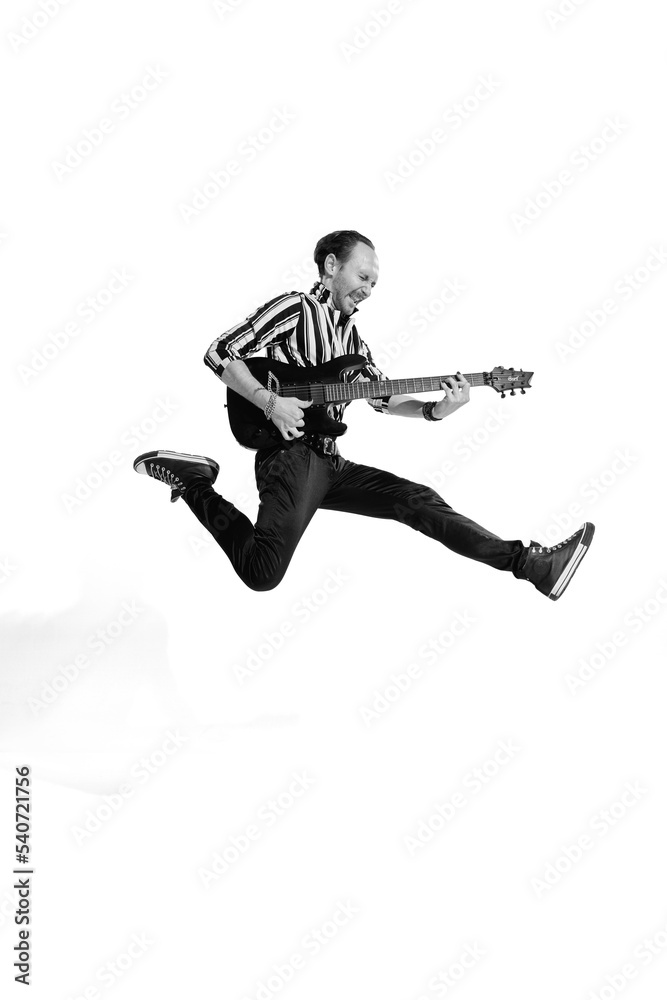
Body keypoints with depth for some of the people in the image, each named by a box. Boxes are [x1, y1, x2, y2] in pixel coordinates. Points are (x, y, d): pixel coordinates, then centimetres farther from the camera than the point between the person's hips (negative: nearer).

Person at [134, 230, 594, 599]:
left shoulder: (352, 336, 24)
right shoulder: (296, 308, -1)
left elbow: (384, 398, 21)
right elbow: (220, 353, -7)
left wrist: (435, 409, 3)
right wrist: (269, 401, -18)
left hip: (328, 461, 8)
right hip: (290, 454, -8)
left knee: (419, 501, -3)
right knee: (264, 572, -25)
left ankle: (534, 565, -7)